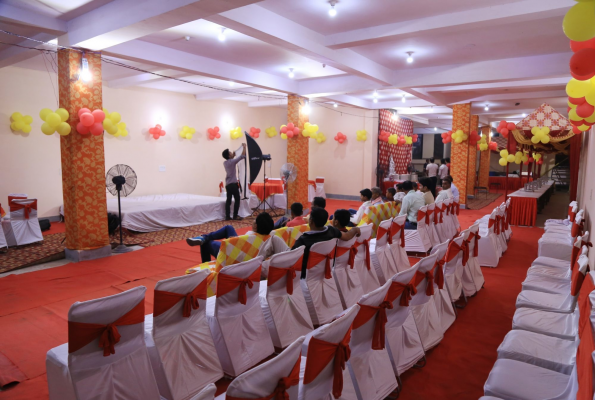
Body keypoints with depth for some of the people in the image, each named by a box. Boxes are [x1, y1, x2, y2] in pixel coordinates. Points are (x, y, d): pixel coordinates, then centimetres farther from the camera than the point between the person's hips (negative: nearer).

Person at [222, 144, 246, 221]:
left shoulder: (225, 162, 9)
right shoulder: (232, 161, -13)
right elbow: (242, 156, -10)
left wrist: (233, 156, 27)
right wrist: (244, 147, 1)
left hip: (228, 184, 7)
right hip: (233, 184, -7)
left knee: (228, 200, 6)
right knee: (237, 199, 1)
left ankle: (227, 216, 4)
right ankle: (235, 216, 0)